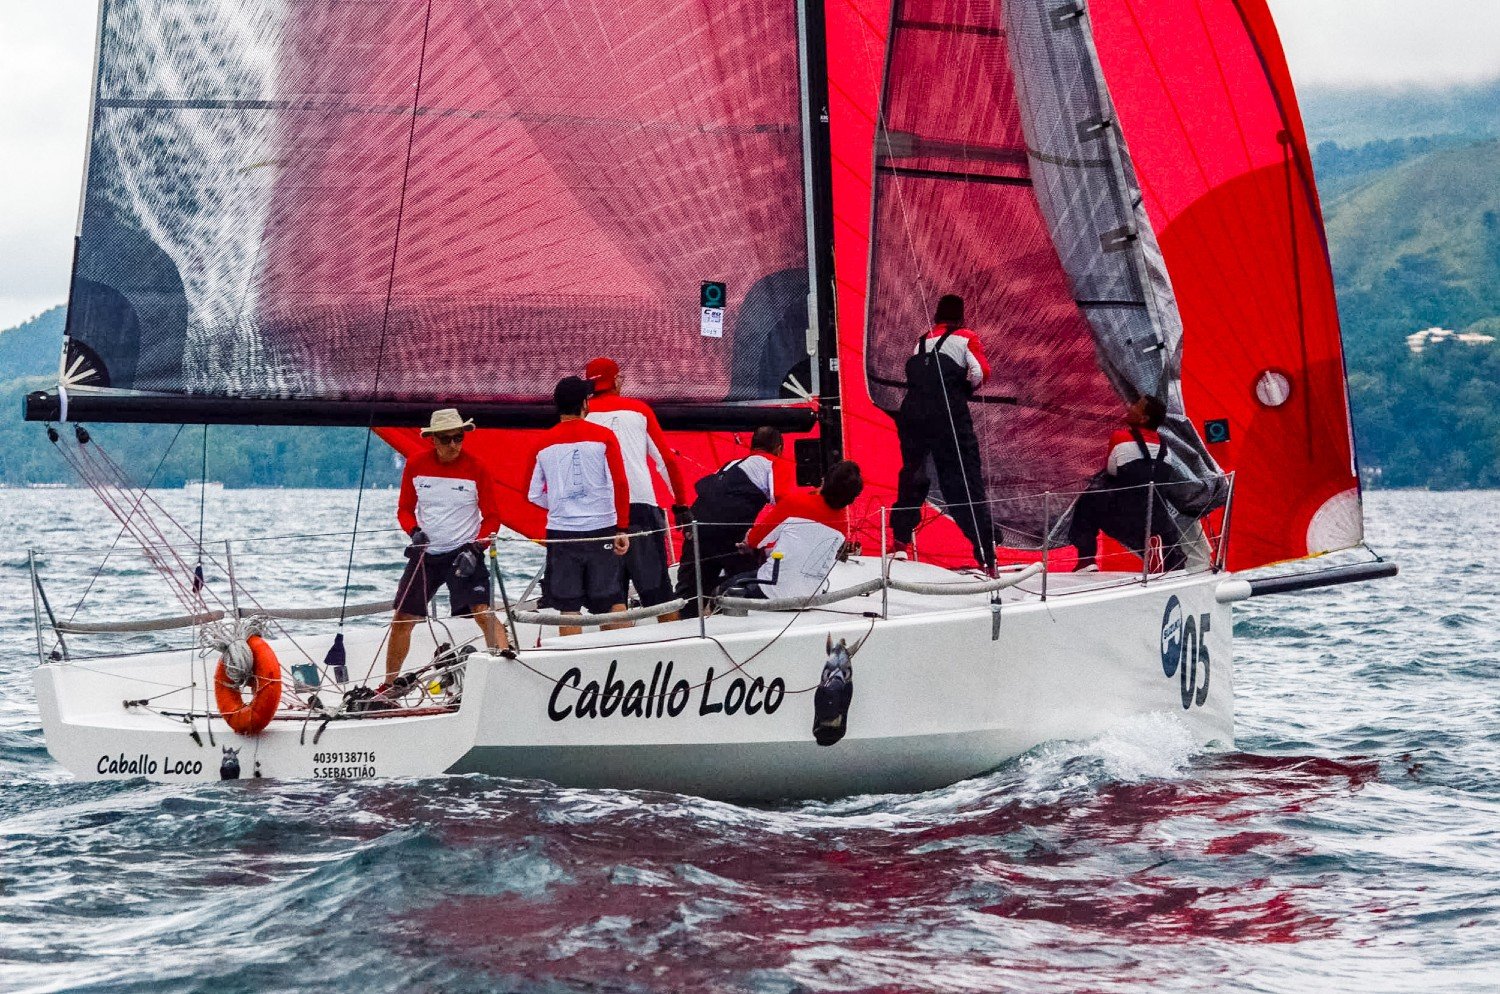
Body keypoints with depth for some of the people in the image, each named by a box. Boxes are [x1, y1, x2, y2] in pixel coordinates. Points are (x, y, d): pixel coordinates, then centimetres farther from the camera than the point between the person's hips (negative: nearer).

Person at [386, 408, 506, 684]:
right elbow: (405, 508, 9)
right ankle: (388, 686, 22)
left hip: (463, 554, -3)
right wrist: (414, 531, -12)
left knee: (483, 612, -22)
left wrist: (475, 549, -18)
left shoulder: (476, 468, -8)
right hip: (425, 554, 3)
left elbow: (491, 517, -3)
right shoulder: (415, 465, -1)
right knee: (402, 620, 7)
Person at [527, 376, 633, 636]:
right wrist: (622, 529, -2)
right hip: (601, 529, -1)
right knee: (612, 601, 8)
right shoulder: (604, 436, -4)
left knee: (568, 607, 4)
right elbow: (620, 485, -7)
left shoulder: (544, 442, 2)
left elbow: (534, 495, 6)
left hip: (561, 533, 1)